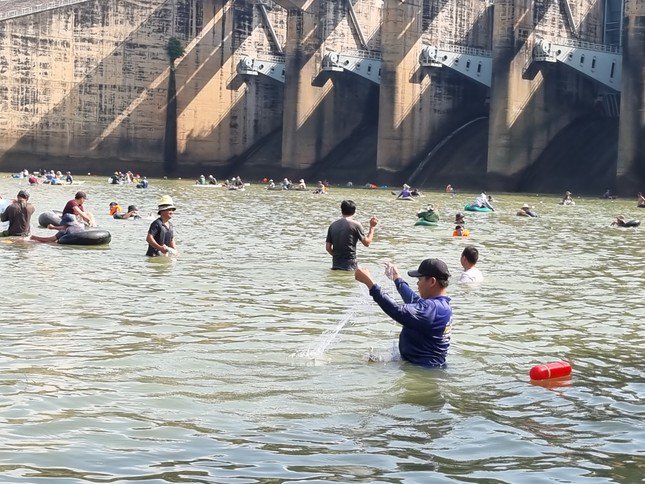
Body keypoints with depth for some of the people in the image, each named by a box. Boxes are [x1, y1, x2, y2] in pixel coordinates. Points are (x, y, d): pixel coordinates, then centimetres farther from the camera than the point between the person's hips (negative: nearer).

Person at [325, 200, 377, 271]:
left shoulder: (333, 225, 9)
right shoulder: (355, 225, -6)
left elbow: (328, 247, 10)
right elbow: (367, 243, 1)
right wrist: (372, 227, 12)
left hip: (335, 265, 5)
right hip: (349, 266, -5)